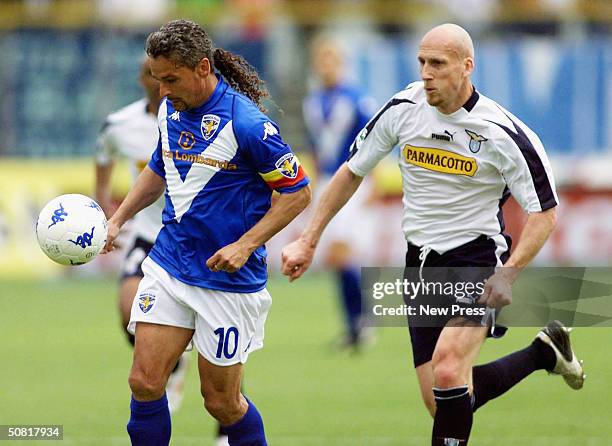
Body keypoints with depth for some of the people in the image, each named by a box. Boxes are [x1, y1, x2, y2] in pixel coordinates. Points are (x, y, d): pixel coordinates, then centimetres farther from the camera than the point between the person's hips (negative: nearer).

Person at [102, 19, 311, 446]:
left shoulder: (245, 123, -18)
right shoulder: (170, 111, 4)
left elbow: (298, 192, -12)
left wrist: (244, 245, -19)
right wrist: (117, 220, 12)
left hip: (227, 279, -6)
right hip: (168, 264, 6)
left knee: (221, 401, 3)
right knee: (145, 382, -6)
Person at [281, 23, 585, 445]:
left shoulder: (503, 133, -15)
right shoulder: (403, 109, -3)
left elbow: (545, 212, -9)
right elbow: (352, 172, 11)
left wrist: (507, 274, -22)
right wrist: (308, 241, 8)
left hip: (478, 257, -5)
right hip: (422, 265, 5)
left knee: (448, 372, -28)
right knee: (442, 401, 2)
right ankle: (544, 352, 25)